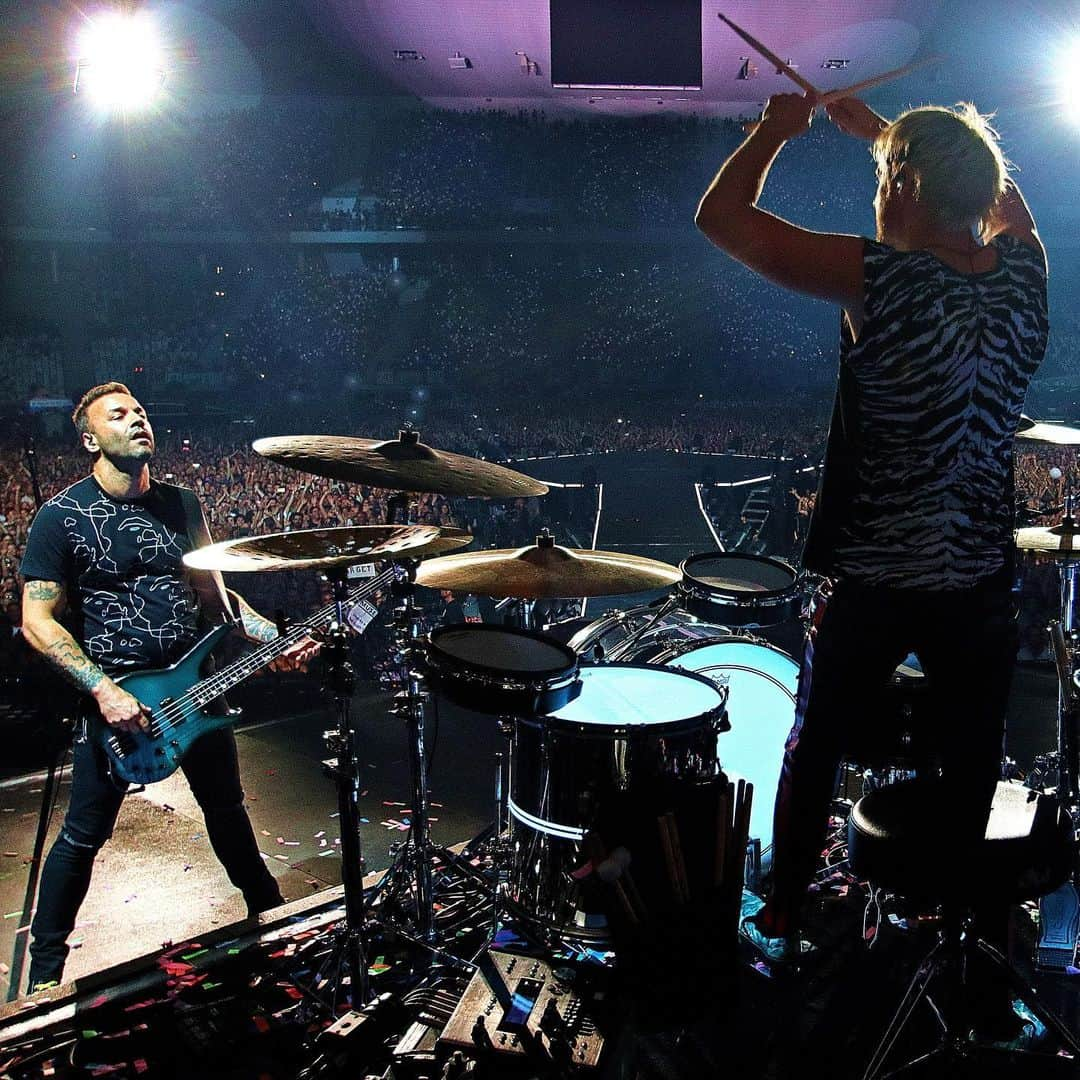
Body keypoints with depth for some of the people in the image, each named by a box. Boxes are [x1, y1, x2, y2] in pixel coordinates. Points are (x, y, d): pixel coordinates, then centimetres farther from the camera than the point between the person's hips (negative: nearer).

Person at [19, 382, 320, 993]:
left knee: (226, 805, 19)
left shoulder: (181, 505, 5)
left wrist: (270, 636, -5)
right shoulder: (62, 517, -10)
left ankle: (268, 907, 39)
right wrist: (103, 690, -21)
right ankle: (46, 959, 24)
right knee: (85, 833, 4)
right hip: (115, 695, -5)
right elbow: (39, 621, -11)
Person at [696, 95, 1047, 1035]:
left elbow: (721, 215, -11)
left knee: (815, 754, 16)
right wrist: (881, 128, 23)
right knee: (974, 774, 17)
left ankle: (781, 923, 32)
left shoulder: (882, 279, -18)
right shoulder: (1024, 272, -2)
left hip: (873, 584, -4)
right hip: (982, 584, 4)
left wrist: (777, 130, 6)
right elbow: (999, 194, 22)